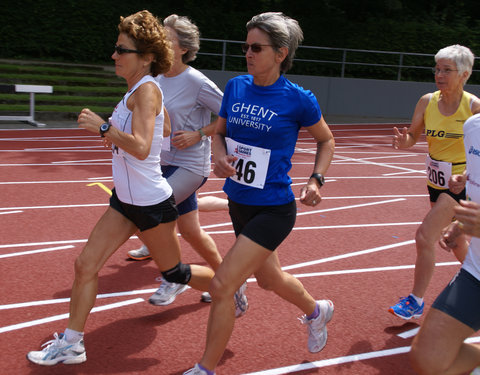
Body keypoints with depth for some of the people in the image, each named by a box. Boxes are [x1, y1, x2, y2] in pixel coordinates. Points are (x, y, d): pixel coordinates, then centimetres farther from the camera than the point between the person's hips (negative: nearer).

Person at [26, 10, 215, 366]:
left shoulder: (147, 89, -20)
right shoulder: (136, 90, 8)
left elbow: (141, 148, -32)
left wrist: (103, 126, -26)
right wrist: (111, 134, 15)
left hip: (151, 203, -9)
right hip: (125, 200, 9)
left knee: (175, 273, 10)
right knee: (85, 264, 5)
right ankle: (71, 343, 17)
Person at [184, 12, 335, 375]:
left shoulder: (298, 99, -13)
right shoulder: (236, 86, 0)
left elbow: (326, 140, 4)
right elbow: (220, 132, 12)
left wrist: (316, 180, -10)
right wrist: (219, 157, -9)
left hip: (273, 209, -6)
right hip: (238, 204, 7)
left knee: (221, 287, -12)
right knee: (269, 279, 25)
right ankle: (317, 311, 56)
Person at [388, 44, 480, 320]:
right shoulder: (427, 101, -3)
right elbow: (413, 137, 3)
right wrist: (403, 141, -20)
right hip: (436, 181, 6)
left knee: (425, 236, -15)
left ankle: (416, 301, -1)